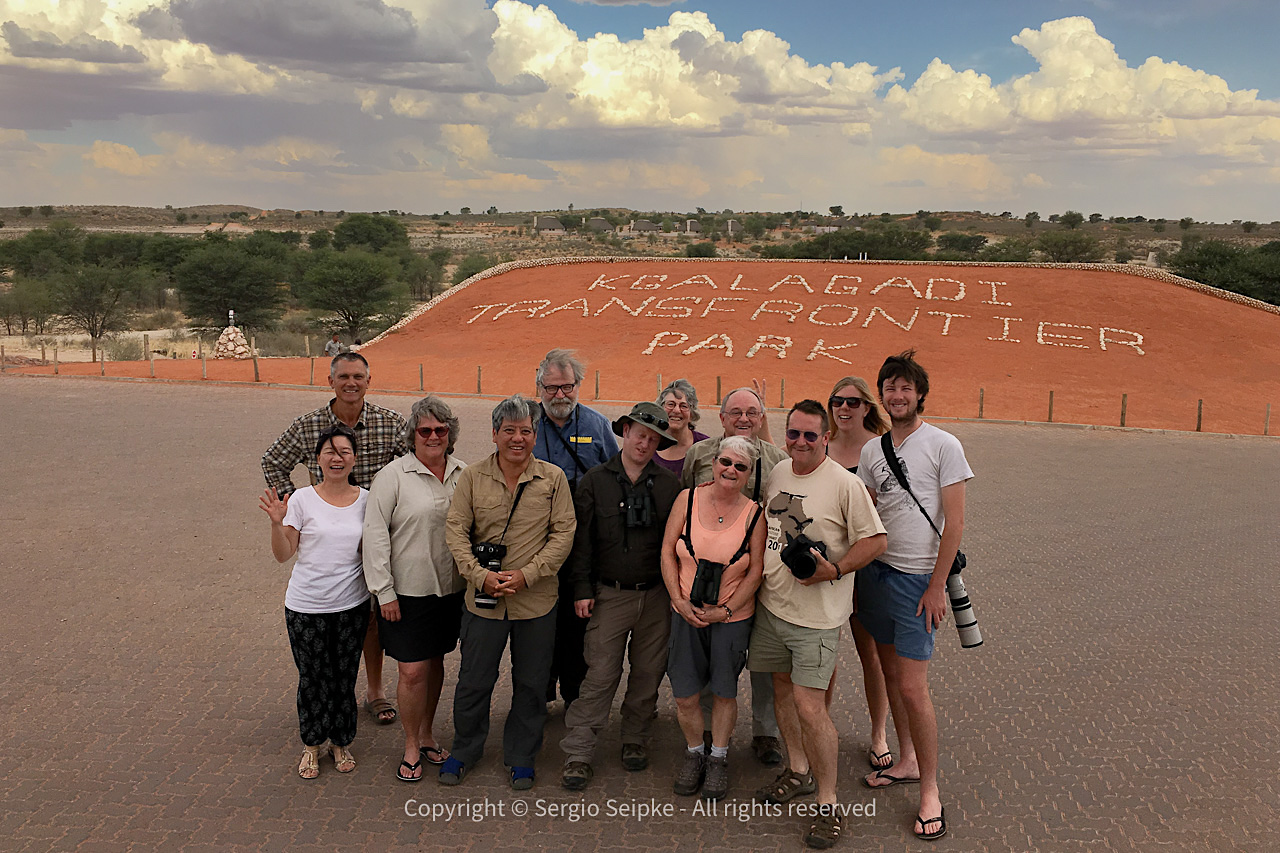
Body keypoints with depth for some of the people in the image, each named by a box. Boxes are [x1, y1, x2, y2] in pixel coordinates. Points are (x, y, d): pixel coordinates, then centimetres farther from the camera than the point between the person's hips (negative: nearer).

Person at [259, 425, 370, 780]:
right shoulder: (303, 499, -6)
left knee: (345, 677, 10)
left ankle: (341, 742, 30)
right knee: (313, 677, 8)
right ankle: (312, 745, 28)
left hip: (352, 605, 2)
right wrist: (276, 522, -20)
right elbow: (283, 554, -5)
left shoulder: (366, 500, 1)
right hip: (306, 607, -1)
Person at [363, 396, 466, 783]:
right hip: (407, 590, -4)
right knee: (412, 671, -1)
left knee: (435, 663, 15)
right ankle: (411, 746, 18)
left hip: (450, 588, 4)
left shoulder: (462, 474, 4)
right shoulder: (393, 475, -10)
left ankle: (427, 734, 33)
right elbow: (375, 534, -10)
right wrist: (384, 591, -11)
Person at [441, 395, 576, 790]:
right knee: (473, 680, 11)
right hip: (484, 599, 0)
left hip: (537, 601, 0)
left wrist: (528, 574, -14)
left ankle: (521, 757, 32)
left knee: (531, 684, 12)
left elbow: (563, 534, -4)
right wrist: (480, 574, -14)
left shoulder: (553, 478, -2)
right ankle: (464, 751, 35)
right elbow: (455, 530, -2)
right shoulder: (472, 477, -1)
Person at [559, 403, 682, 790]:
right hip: (610, 595, -2)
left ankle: (635, 740, 29)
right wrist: (582, 589, -3)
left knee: (648, 673, 10)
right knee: (600, 675, -3)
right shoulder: (596, 480, 0)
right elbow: (582, 538, 1)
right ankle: (578, 753, 7)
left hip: (656, 596, 2)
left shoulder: (669, 485, 4)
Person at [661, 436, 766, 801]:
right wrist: (679, 600, -9)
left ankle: (718, 758, 32)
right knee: (685, 695, 6)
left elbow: (756, 572, -4)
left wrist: (725, 611, -11)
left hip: (732, 617, -1)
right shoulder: (688, 498, -4)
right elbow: (667, 552, -1)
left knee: (724, 692, 11)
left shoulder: (753, 514, -7)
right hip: (686, 614, 1)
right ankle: (694, 753, 32)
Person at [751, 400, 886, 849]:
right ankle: (798, 770, 38)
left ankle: (828, 804, 8)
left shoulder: (845, 483, -12)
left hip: (816, 615, -6)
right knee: (783, 687, 18)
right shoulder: (775, 474, 7)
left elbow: (874, 540, -10)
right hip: (770, 605, 7)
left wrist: (835, 570, -20)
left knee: (809, 706, -8)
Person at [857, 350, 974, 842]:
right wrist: (855, 574, 4)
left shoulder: (944, 446, -7)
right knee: (890, 673, 13)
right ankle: (907, 761, 32)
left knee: (912, 688, -6)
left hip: (918, 579, -5)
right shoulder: (872, 451, 8)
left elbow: (954, 522, -9)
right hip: (875, 572, 5)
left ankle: (930, 790, 10)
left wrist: (937, 586, -12)